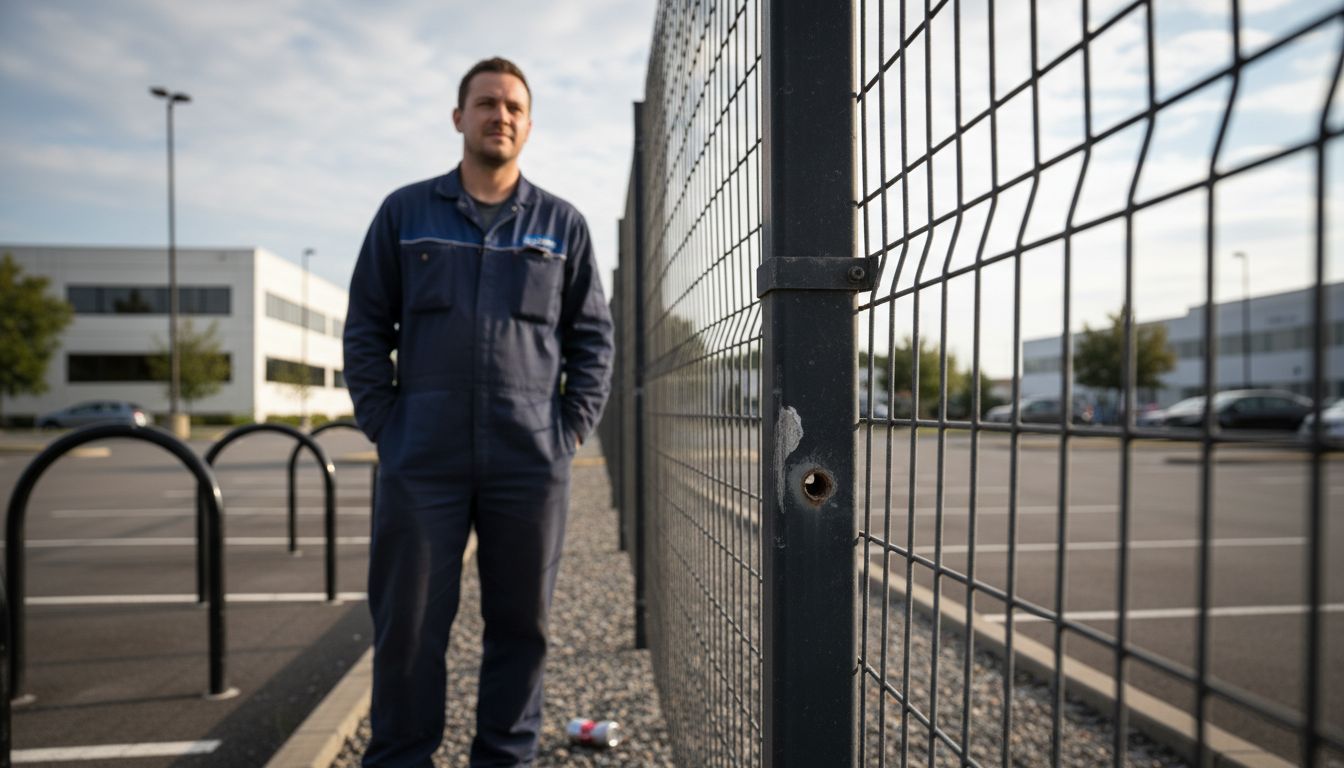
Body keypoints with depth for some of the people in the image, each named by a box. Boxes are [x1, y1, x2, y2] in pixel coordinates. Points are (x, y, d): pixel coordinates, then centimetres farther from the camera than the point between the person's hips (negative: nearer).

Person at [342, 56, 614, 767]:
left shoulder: (562, 223, 9)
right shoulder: (405, 212, 9)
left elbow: (592, 337, 9)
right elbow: (366, 327, 9)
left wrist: (569, 429, 0)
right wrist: (382, 424, 0)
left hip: (531, 464, 1)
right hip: (422, 462, 0)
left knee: (520, 623, 9)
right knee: (408, 623, 6)